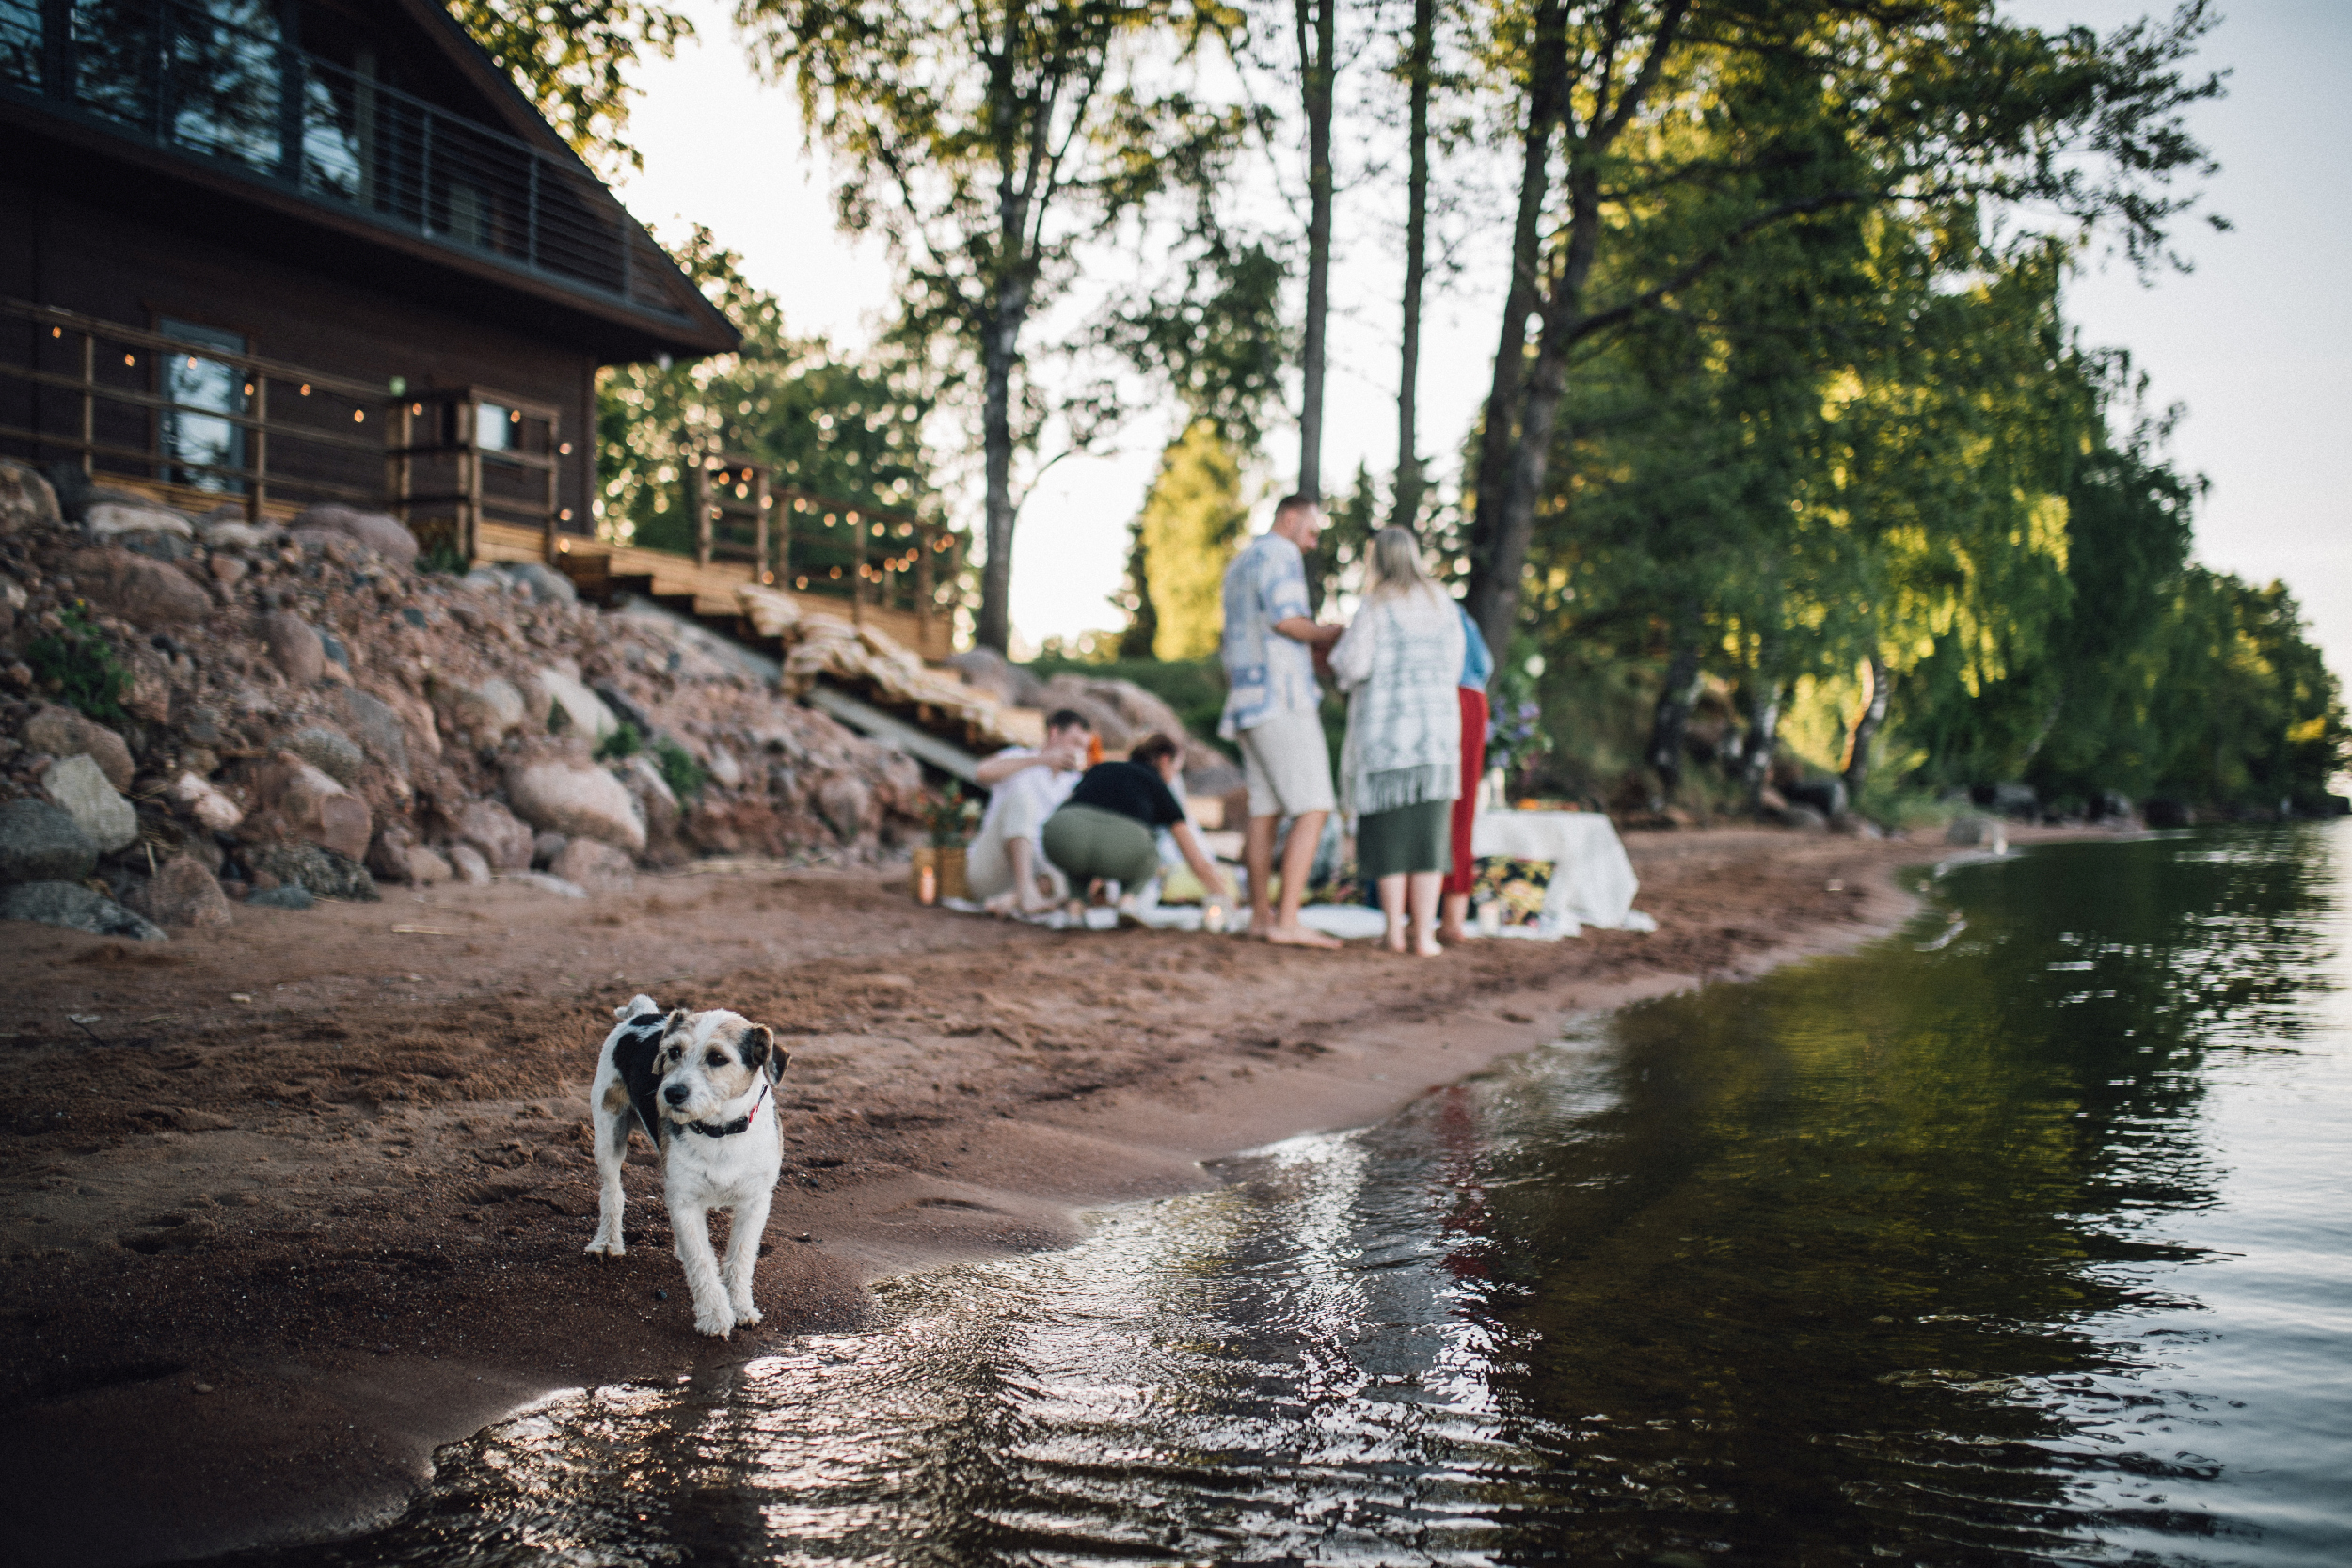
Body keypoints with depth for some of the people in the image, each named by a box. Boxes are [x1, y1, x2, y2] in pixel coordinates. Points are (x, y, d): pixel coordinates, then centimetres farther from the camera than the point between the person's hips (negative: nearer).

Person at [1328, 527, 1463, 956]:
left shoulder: (1375, 606, -7)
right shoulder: (1443, 604, 7)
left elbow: (1354, 667, -13)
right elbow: (1451, 668, 10)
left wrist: (1341, 653, 9)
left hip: (1383, 730, -3)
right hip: (1436, 727, 3)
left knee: (1388, 830, 5)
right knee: (1428, 834, 4)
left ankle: (1394, 932, 4)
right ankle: (1424, 935, 0)